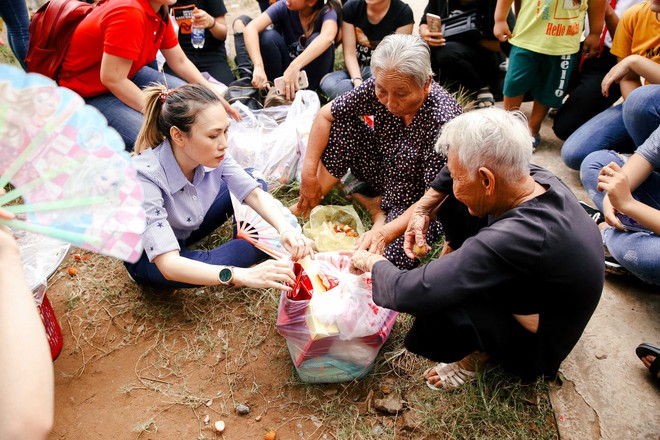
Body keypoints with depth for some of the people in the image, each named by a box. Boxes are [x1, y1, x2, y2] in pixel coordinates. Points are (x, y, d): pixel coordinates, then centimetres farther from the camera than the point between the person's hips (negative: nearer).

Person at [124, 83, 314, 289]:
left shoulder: (211, 154, -24)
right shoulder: (145, 177, -38)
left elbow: (255, 193, -17)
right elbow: (168, 264, -43)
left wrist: (286, 229, -37)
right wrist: (242, 275, -54)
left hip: (187, 226, 6)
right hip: (147, 257, -5)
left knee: (256, 182, -5)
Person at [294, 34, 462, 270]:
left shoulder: (442, 122, -34)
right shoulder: (379, 87, -20)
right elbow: (325, 115, -10)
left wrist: (386, 232, -42)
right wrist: (309, 174, -13)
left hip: (417, 201, -5)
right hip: (385, 176, 5)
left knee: (392, 255, -31)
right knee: (342, 123, -16)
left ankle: (379, 209, 1)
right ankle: (306, 206, -3)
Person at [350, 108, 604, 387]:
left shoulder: (515, 239, -42)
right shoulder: (538, 178, -18)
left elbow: (410, 294, -41)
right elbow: (463, 164, 3)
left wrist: (372, 263, -20)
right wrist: (422, 210, -6)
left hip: (537, 344, -6)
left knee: (434, 310, -34)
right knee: (453, 205, -4)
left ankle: (483, 353, -3)